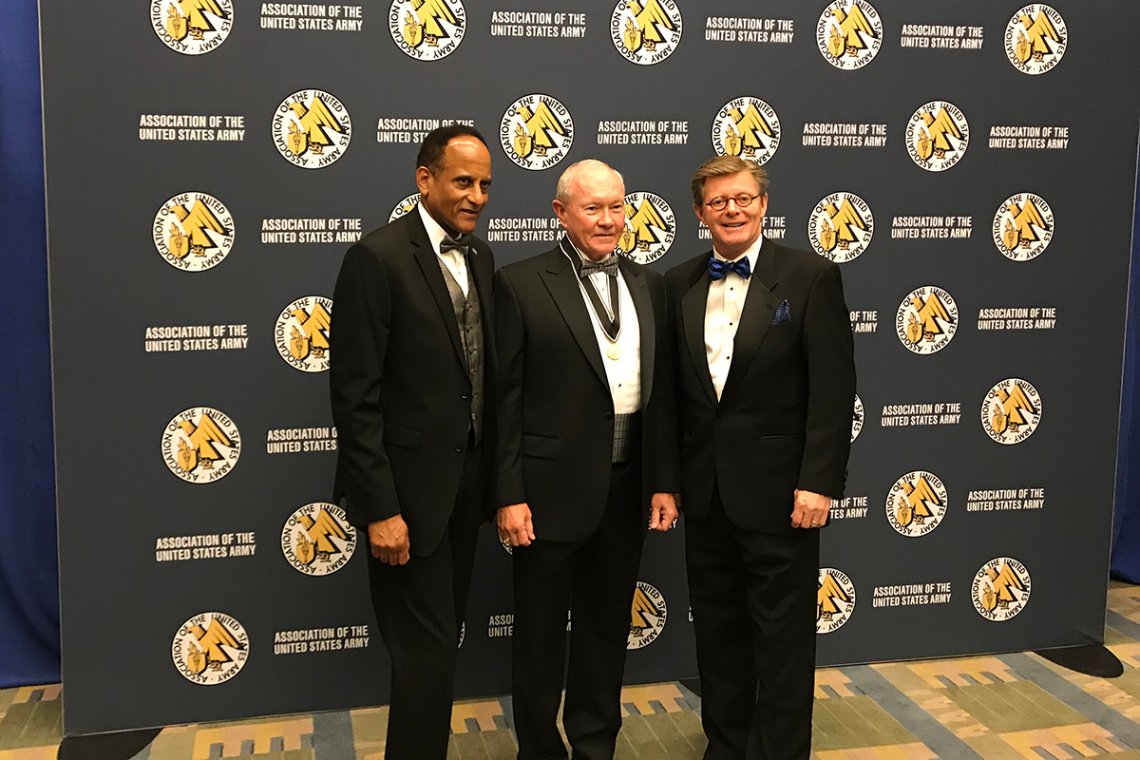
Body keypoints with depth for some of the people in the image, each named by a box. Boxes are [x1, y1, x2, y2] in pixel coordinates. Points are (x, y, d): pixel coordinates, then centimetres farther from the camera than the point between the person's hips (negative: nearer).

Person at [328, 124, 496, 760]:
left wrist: (494, 479, 9)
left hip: (466, 482, 7)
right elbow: (355, 397, -17)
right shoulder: (379, 258, -15)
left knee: (443, 640, 17)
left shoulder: (480, 257, 8)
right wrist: (379, 509, -18)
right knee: (427, 649, 1)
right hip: (410, 487, -7)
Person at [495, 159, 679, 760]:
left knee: (607, 625, 18)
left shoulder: (648, 285, 8)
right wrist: (508, 496, -12)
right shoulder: (520, 284, -7)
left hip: (627, 488, 5)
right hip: (551, 487, -4)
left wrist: (664, 481, 6)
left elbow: (661, 390, 9)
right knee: (540, 632, 10)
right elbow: (505, 398, -9)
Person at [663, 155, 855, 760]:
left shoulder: (811, 277, -6)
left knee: (782, 639, 6)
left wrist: (817, 482, -15)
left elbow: (833, 388, -10)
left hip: (778, 491, -4)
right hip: (705, 492, 5)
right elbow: (672, 391, 9)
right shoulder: (679, 285, 7)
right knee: (716, 632, 16)